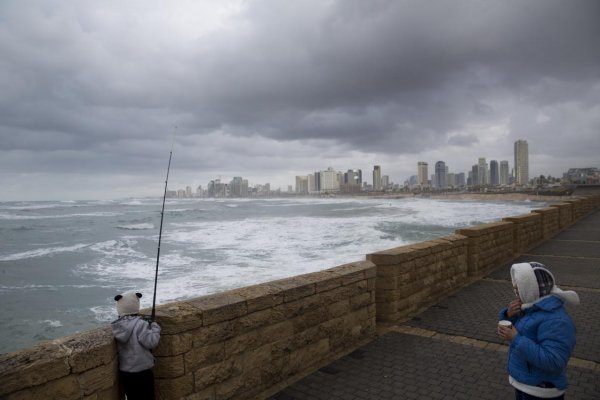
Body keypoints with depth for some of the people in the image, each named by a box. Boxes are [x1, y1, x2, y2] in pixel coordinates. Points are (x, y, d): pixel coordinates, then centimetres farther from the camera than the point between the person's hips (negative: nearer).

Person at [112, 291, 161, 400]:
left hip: (124, 372, 6)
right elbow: (151, 342, -20)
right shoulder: (140, 324, -20)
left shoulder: (117, 325, -2)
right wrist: (155, 328, -5)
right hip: (142, 372, -6)